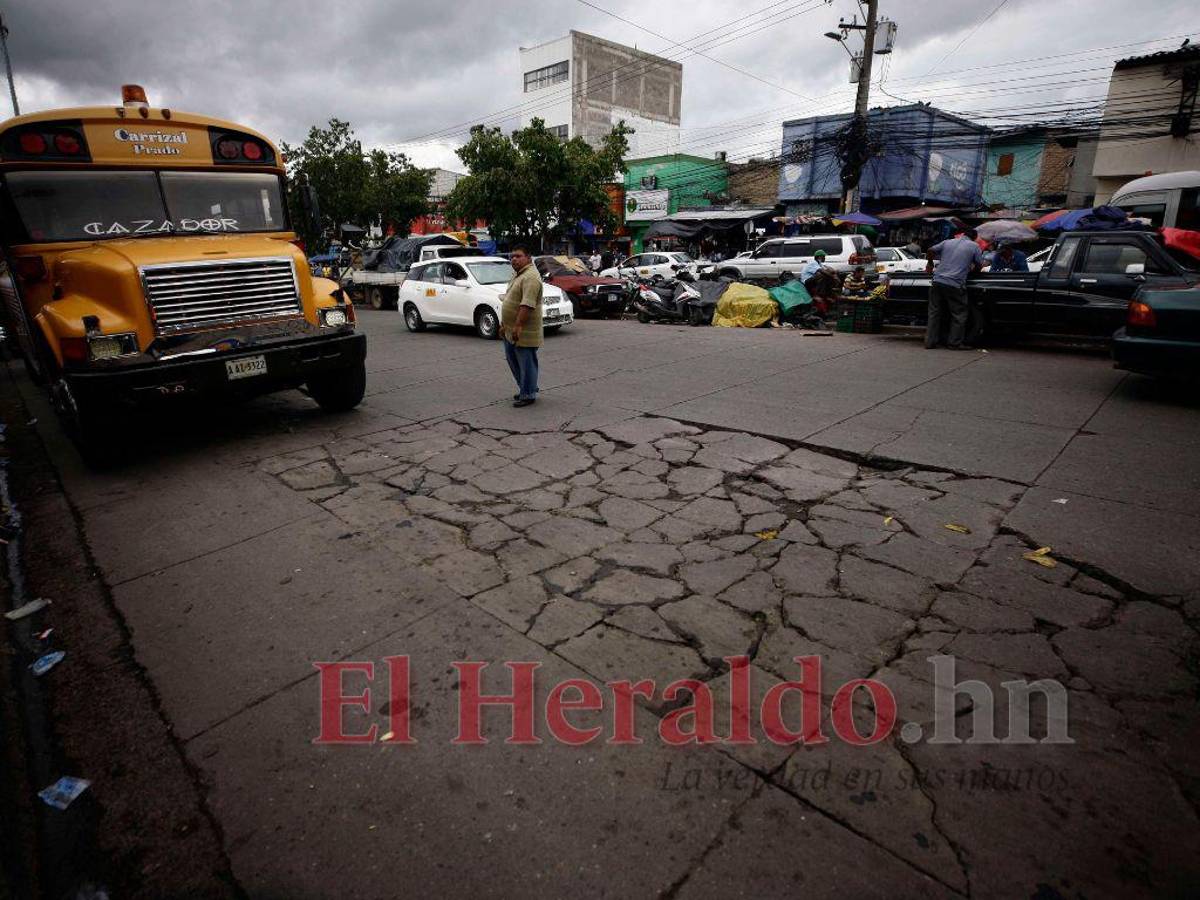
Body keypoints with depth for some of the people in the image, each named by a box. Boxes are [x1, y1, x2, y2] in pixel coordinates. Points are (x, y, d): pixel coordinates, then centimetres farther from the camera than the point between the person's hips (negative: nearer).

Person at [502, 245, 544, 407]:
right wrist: (504, 324, 23)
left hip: (523, 331, -11)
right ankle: (524, 388, 31)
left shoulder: (530, 277, -17)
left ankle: (528, 395, 7)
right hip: (511, 330, 11)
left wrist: (518, 326, -31)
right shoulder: (517, 275, 17)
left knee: (526, 363, -2)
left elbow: (527, 304, -27)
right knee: (513, 360, 18)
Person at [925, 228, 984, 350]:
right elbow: (979, 266, 7)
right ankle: (954, 343, 6)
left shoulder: (948, 242, 14)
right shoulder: (974, 246, 5)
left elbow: (930, 251, 16)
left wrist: (930, 263, 32)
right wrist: (970, 270, 27)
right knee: (959, 315, 6)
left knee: (935, 313, 10)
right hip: (954, 285, -4)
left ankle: (930, 341, 10)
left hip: (938, 281, 4)